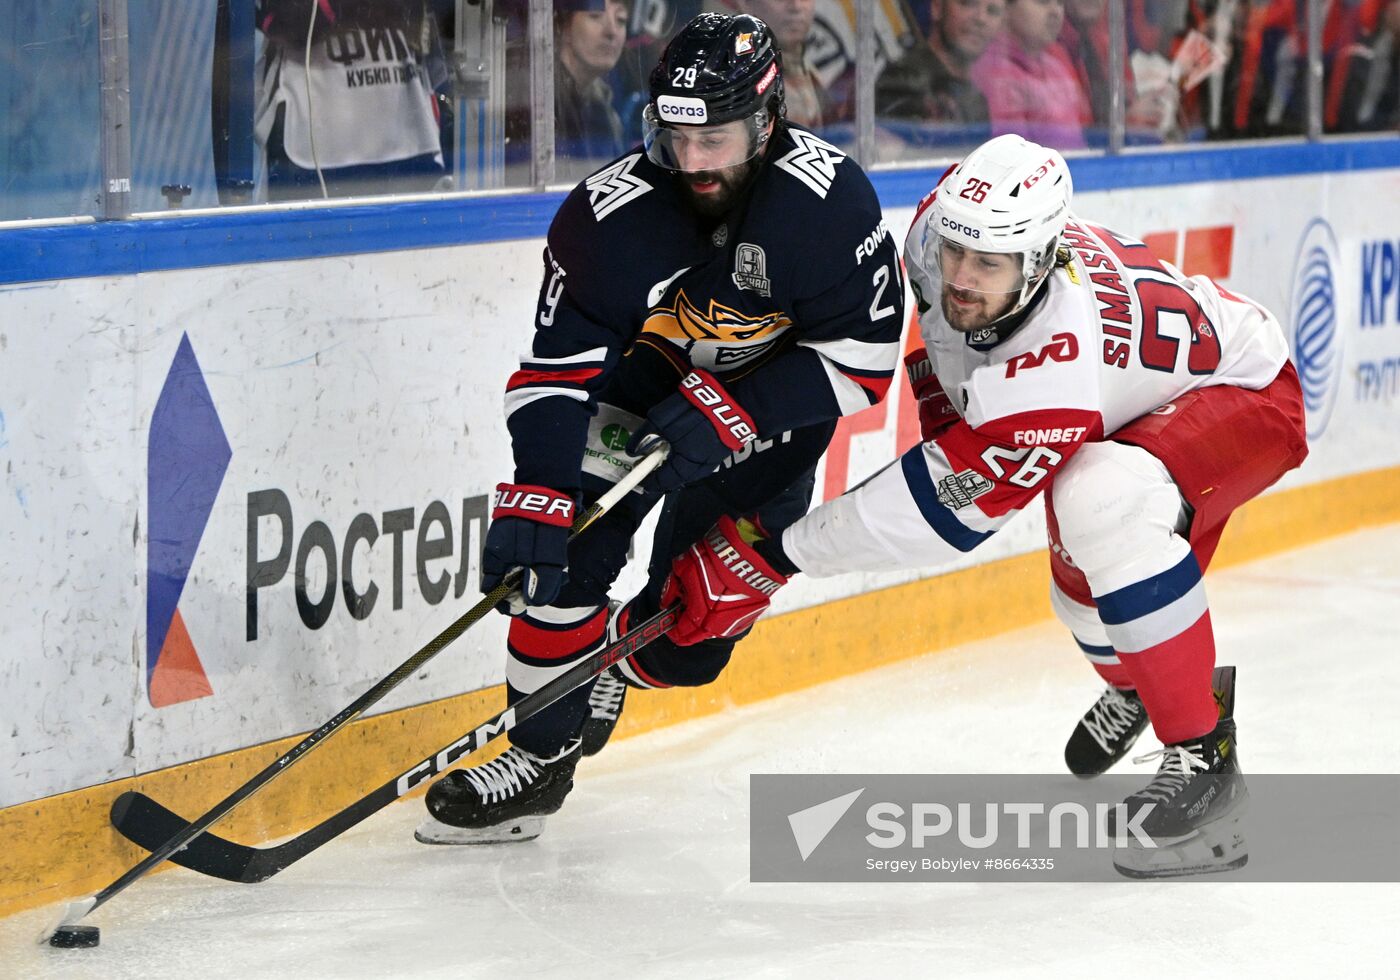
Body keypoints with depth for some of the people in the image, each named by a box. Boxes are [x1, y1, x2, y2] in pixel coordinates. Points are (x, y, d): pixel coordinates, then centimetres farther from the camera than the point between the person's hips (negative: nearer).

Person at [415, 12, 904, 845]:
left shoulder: (830, 199, -31)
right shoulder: (609, 214, -27)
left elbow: (864, 355, -23)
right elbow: (555, 369, -24)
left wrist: (727, 417, -30)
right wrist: (534, 498, -37)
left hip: (777, 395, -1)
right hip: (645, 372, 1)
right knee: (566, 546, -18)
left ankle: (607, 672, 26)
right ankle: (542, 754, -3)